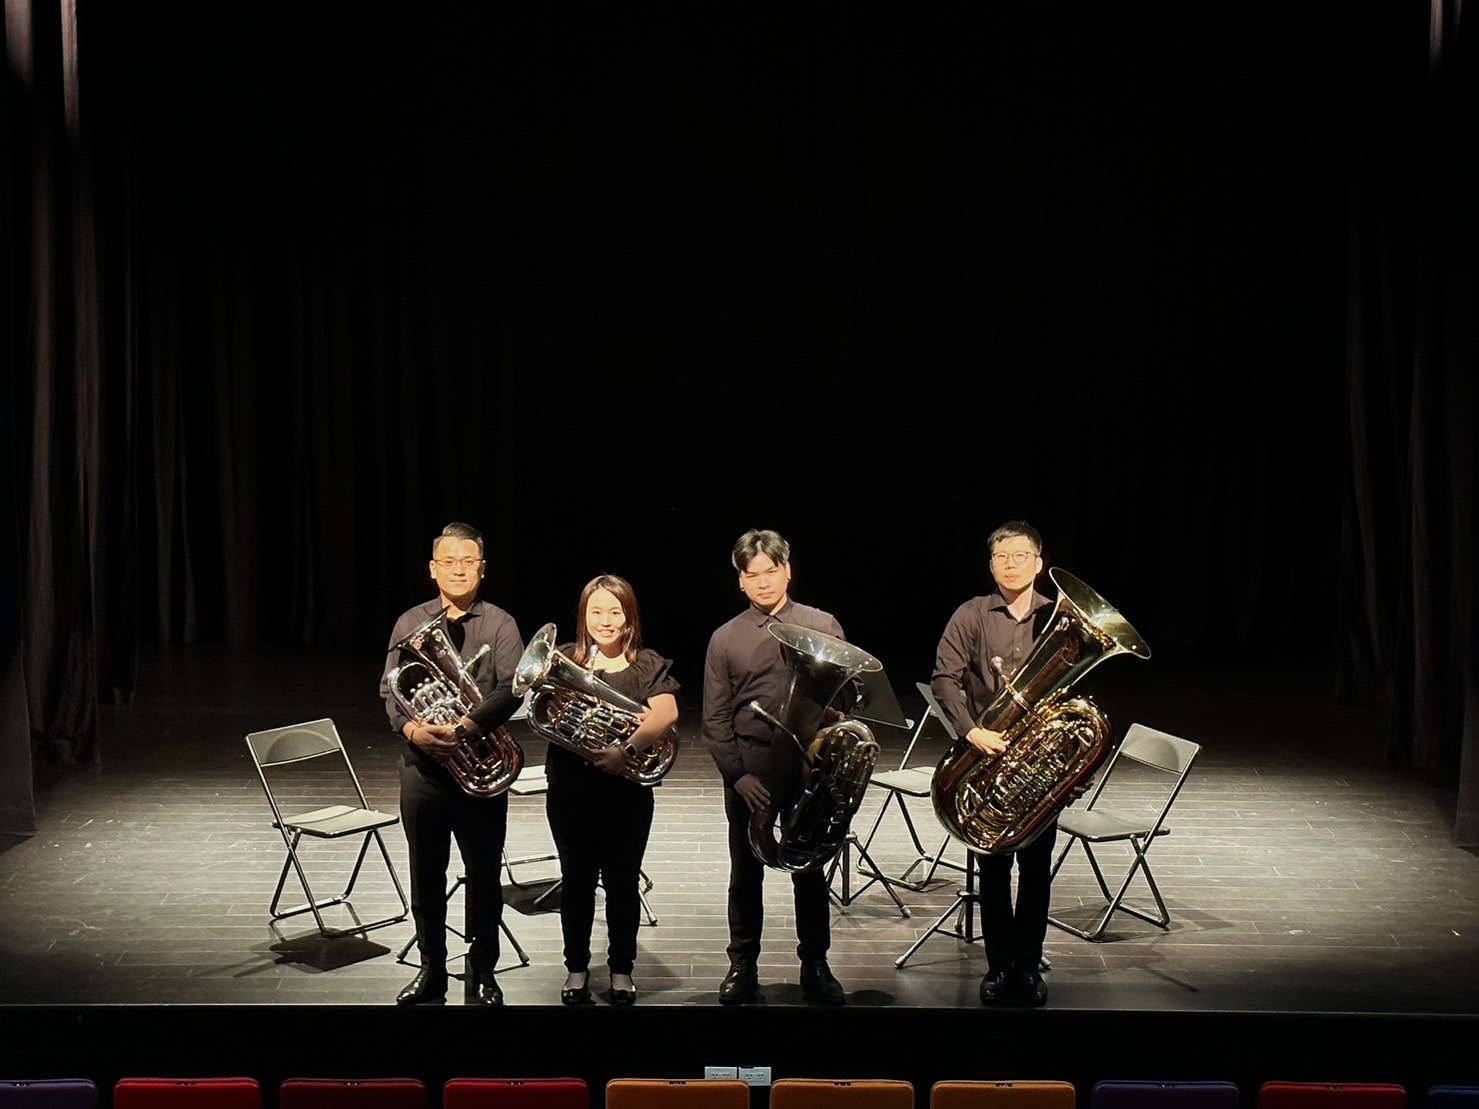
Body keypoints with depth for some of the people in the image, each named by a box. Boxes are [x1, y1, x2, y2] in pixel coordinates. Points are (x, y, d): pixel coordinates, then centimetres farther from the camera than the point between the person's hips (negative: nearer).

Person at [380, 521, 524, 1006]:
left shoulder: (500, 624, -1)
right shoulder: (409, 623, 6)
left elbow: (510, 687, -14)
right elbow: (389, 687, 1)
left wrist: (468, 726, -28)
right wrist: (411, 728, -19)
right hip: (422, 766, 2)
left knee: (484, 873, 6)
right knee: (425, 874, 11)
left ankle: (482, 973, 20)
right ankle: (431, 970, 25)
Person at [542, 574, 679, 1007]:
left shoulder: (648, 664, -1)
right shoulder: (564, 659, 3)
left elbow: (666, 713, -17)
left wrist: (627, 749, -30)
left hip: (627, 790, -1)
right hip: (571, 789, 1)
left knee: (622, 881, 8)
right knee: (576, 880, 10)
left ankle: (621, 968, 23)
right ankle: (576, 967, 24)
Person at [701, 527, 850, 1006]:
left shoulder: (823, 625, 3)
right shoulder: (725, 639, 3)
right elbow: (715, 719, 2)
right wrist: (737, 774, -8)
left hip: (809, 763, 0)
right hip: (748, 768, 0)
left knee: (810, 869, 8)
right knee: (746, 872, 9)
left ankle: (815, 965, 20)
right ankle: (743, 965, 21)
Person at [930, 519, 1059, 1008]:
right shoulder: (971, 616, -2)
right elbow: (944, 679, -7)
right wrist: (972, 731, -20)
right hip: (987, 757, -1)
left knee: (1036, 867, 7)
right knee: (992, 867, 6)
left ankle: (1029, 966, 20)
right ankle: (998, 966, 17)